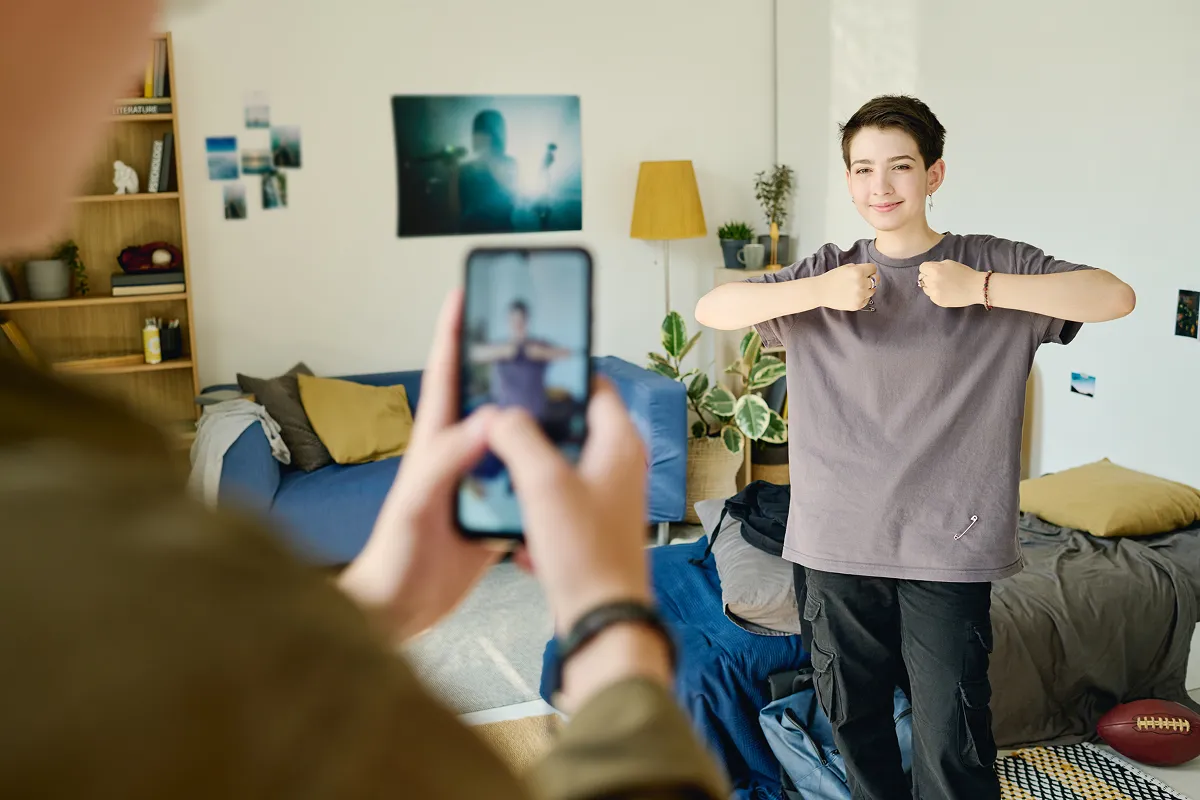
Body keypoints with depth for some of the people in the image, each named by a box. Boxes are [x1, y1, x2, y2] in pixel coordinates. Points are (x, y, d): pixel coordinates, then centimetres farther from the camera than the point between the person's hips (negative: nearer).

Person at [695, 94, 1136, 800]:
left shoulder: (992, 263, 0)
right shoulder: (829, 272, 5)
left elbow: (1116, 297, -12)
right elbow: (712, 310, -4)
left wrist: (981, 289, -21)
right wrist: (818, 293, -19)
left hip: (948, 550, -2)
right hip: (836, 545, 3)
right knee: (854, 717, 18)